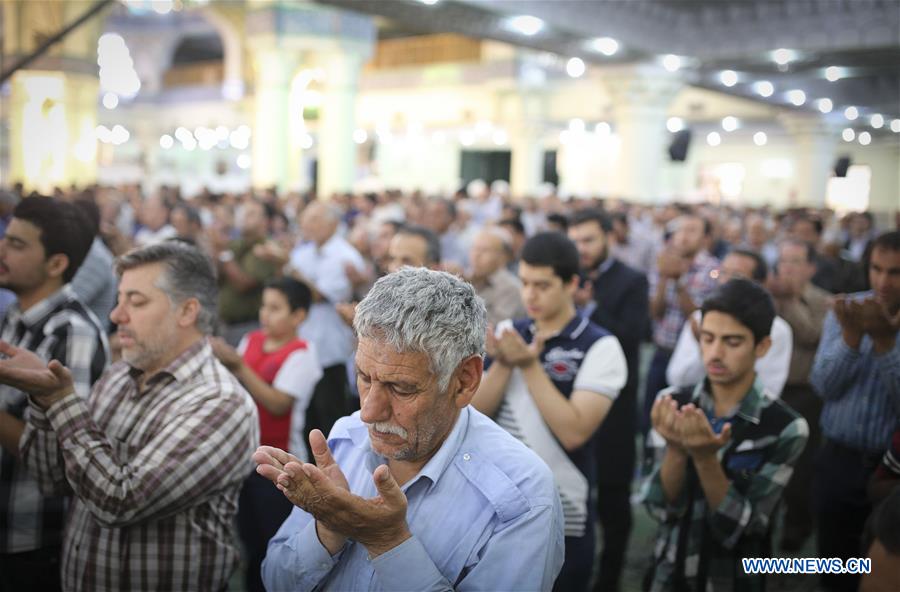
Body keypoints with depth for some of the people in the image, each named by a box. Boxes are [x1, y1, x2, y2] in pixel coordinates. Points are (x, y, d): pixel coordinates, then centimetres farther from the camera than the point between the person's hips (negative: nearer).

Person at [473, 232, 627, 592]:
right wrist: (504, 364, -18)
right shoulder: (509, 332, 3)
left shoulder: (599, 347, -12)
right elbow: (477, 413, -3)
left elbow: (573, 432, -22)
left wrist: (529, 365, -23)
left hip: (561, 515, -4)